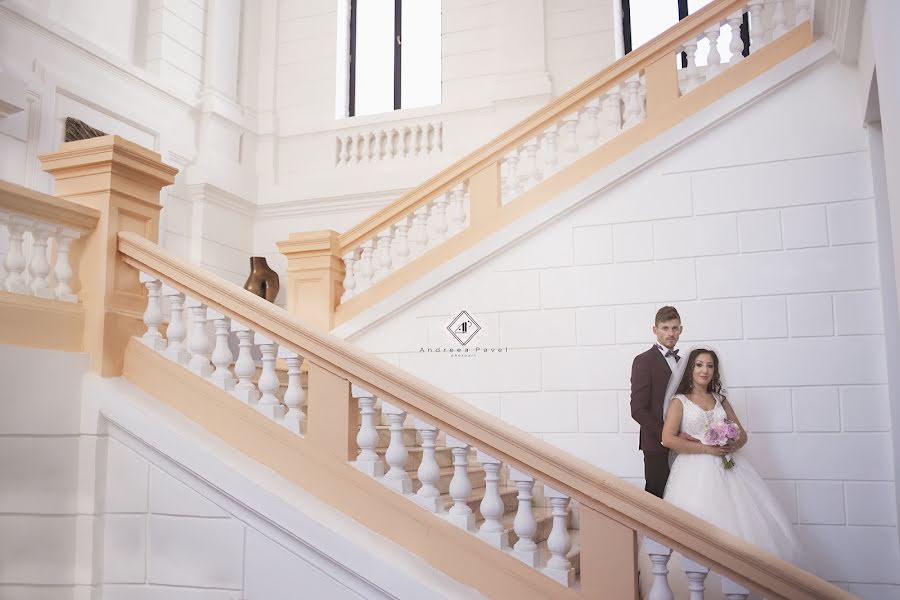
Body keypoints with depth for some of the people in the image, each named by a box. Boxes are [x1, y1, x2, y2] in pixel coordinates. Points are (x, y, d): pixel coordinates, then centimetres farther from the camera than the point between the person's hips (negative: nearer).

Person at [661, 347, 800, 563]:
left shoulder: (721, 399, 19)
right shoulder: (679, 401, 4)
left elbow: (742, 434, 18)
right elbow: (668, 439, -9)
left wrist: (733, 445, -7)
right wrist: (707, 448, -13)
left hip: (728, 468, 5)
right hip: (697, 471, -4)